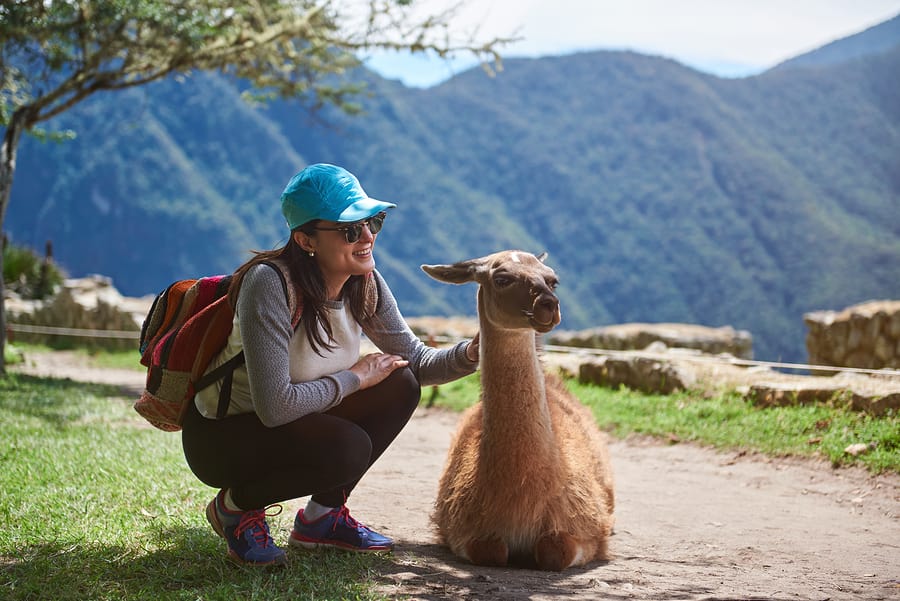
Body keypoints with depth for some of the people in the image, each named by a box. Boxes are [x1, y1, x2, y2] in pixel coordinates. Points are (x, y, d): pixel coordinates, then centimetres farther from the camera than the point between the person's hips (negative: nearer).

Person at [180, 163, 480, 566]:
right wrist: (353, 377, -21)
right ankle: (236, 505, -2)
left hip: (294, 424, 8)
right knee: (347, 447, -30)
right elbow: (275, 406, -33)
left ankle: (322, 516, 5)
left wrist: (474, 351, -20)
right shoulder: (269, 284, -30)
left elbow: (417, 362, 0)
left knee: (399, 385, -9)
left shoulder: (365, 284, -8)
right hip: (219, 437, -7)